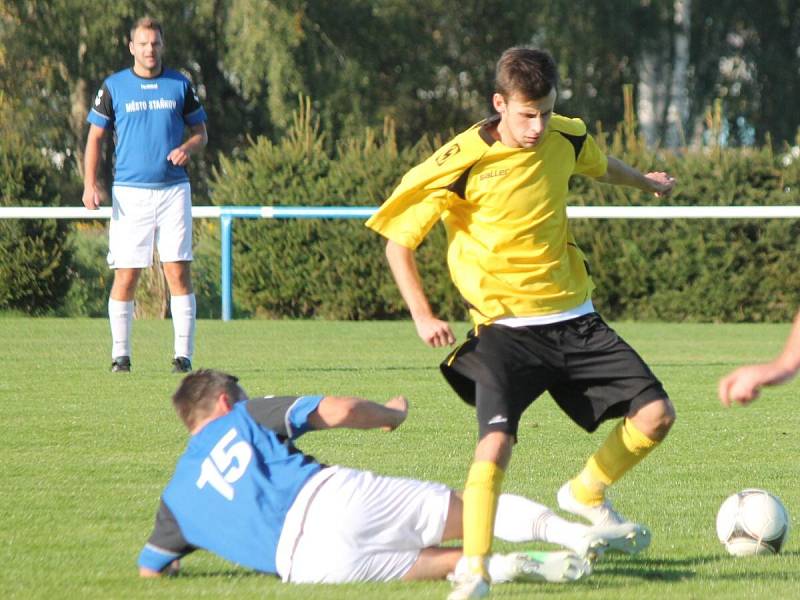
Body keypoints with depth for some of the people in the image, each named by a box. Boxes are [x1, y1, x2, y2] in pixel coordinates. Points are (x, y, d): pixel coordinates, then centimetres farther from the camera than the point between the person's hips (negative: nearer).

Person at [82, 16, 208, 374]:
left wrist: (188, 148, -9)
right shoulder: (114, 87, 5)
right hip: (130, 192, -1)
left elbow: (201, 132, 15)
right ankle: (120, 355, 6)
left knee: (178, 272, -5)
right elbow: (96, 136, 7)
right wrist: (90, 184, -4)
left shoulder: (180, 86, 8)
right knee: (126, 274, -2)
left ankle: (184, 355, -3)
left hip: (173, 190, 1)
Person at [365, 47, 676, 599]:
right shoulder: (462, 164, -16)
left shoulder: (566, 139, 0)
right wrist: (423, 315, -18)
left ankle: (587, 494, 25)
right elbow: (398, 242, -8)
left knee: (656, 414, -1)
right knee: (496, 442, -24)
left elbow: (600, 166, 27)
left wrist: (647, 182, 47)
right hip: (506, 329, -5)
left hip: (575, 319, 5)